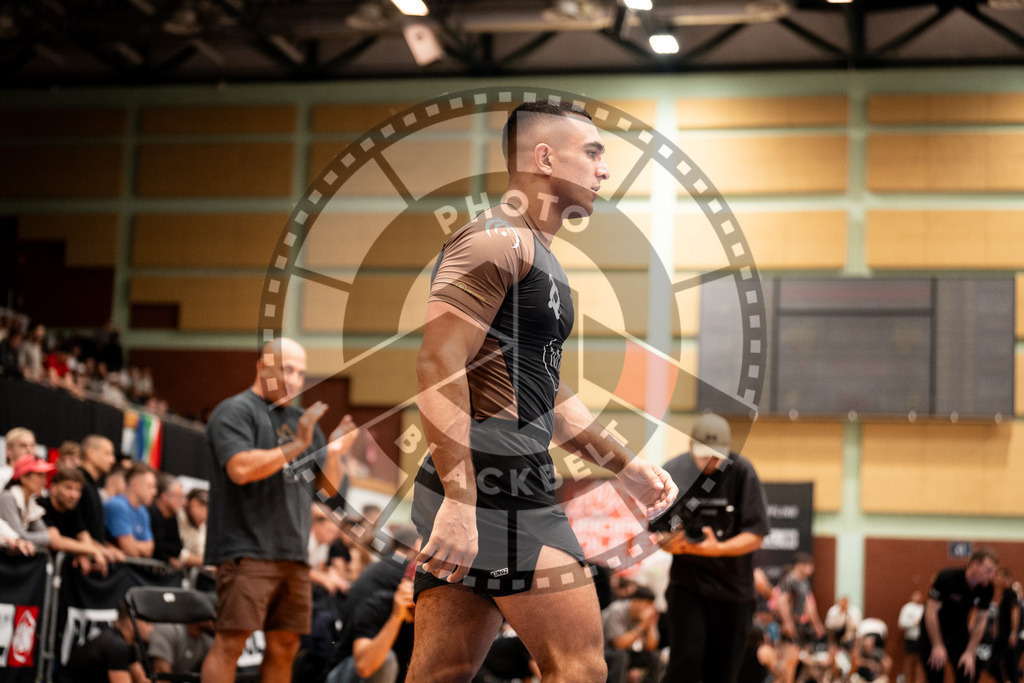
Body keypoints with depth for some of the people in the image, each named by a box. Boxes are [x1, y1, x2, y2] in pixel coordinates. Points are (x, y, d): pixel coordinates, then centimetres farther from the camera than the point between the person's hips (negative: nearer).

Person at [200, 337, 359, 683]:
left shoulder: (302, 421, 19)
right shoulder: (235, 411, -2)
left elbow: (329, 485, 19)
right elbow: (240, 468, -18)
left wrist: (334, 452, -1)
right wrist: (295, 447, -19)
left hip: (293, 553, 7)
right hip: (246, 549, -7)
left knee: (284, 646, 9)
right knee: (230, 641, -10)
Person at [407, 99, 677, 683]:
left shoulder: (539, 256, 24)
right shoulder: (495, 240, -8)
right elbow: (439, 365, -19)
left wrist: (627, 466, 27)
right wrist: (459, 499, -26)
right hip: (489, 489, -10)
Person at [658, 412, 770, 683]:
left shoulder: (741, 472, -8)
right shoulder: (672, 472, -4)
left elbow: (756, 535, -9)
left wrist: (717, 548, -25)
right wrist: (672, 544, -20)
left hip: (733, 582, 0)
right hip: (687, 580, 0)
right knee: (686, 659, -15)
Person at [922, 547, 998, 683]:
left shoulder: (986, 588, -12)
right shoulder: (947, 577, -27)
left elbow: (980, 621, -3)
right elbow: (931, 611, -23)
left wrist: (970, 652, -8)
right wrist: (937, 646, -23)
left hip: (959, 633, 5)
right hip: (934, 632, -5)